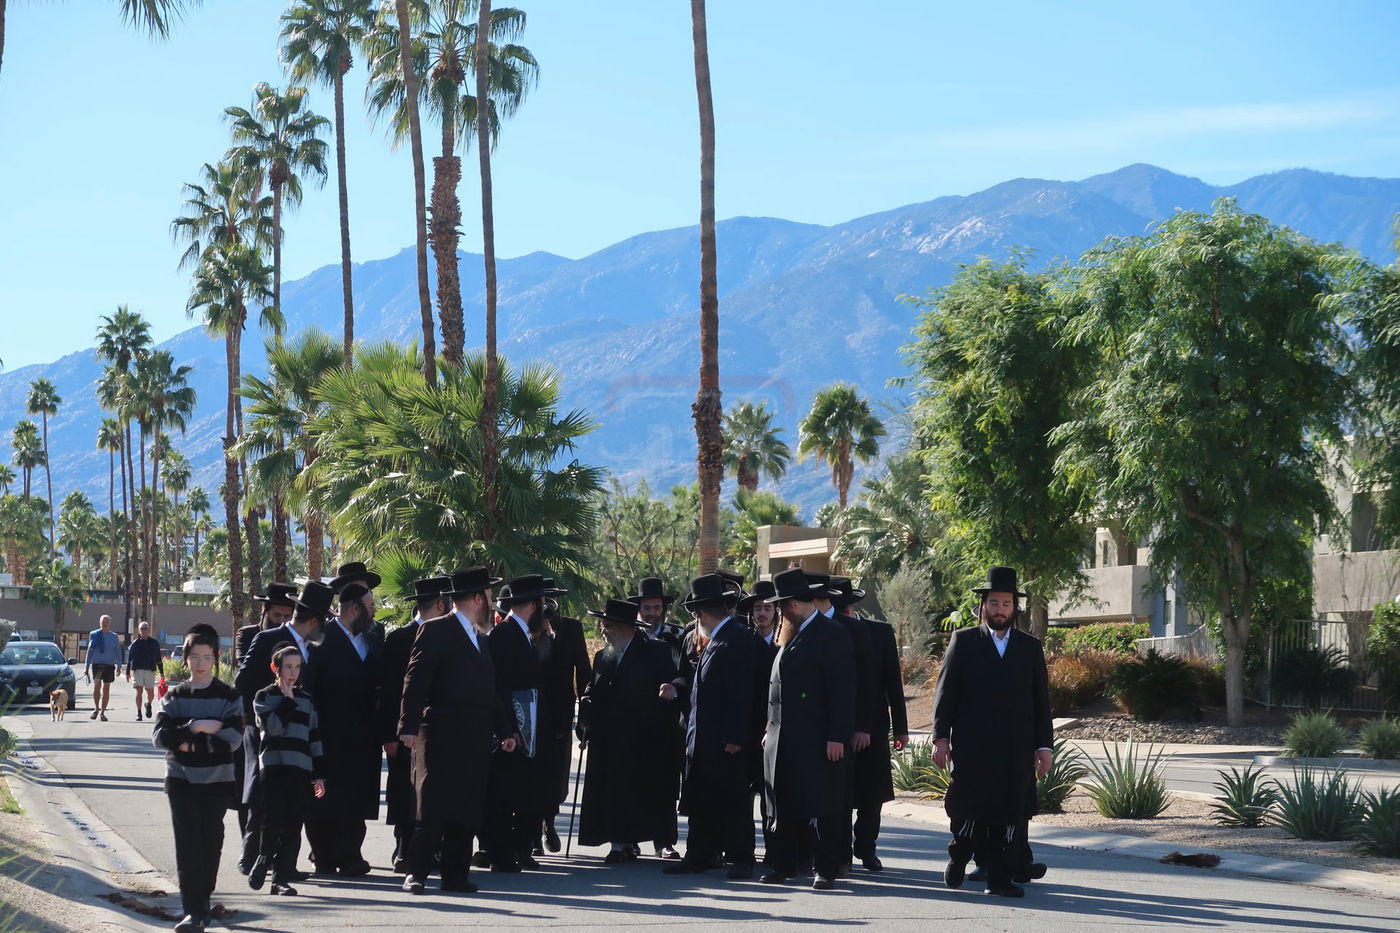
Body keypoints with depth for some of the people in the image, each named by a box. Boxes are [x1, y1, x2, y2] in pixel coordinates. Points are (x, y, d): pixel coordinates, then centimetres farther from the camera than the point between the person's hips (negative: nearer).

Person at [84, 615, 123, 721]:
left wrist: (119, 667, -3)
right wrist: (86, 666, 5)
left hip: (109, 665, 1)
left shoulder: (114, 637, 7)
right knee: (97, 686, -13)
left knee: (106, 689, 3)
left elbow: (118, 652, 7)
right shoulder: (93, 635, 6)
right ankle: (96, 709, 6)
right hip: (96, 664, -1)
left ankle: (102, 712, 11)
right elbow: (89, 651, 8)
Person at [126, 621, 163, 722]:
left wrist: (161, 672, 6)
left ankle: (148, 705, 33)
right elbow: (129, 659, 9)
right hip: (137, 670, -1)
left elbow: (158, 659, 10)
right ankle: (138, 713, -1)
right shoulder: (135, 644, 6)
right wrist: (128, 673, 5)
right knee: (139, 691, -8)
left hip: (150, 671, 1)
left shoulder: (154, 643, 8)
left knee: (150, 693, 0)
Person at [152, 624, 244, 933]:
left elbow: (232, 740, -12)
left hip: (217, 782, -1)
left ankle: (201, 903, 13)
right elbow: (160, 735, -5)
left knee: (209, 844, 2)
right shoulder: (174, 696, 6)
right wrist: (195, 727, -17)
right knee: (187, 845, -5)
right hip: (181, 781, 1)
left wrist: (190, 744, -13)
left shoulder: (229, 697, -1)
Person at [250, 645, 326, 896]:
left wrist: (319, 774, 11)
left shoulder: (306, 701, 16)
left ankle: (282, 877, 4)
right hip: (272, 769, -3)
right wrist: (287, 699, -7)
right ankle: (262, 862, 15)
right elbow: (272, 725, -14)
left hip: (300, 771, 4)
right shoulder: (264, 697, 4)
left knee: (292, 828, 0)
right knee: (272, 823, -10)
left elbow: (315, 739, 15)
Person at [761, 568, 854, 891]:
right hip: (782, 740, 8)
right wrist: (771, 729, 14)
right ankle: (782, 865, 16)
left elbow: (843, 689, -13)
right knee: (782, 807, 9)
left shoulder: (832, 634, -7)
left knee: (821, 809, -4)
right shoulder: (791, 637, 17)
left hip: (816, 742, -8)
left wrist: (837, 737, -17)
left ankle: (827, 870, 2)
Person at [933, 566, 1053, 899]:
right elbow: (945, 691, 3)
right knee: (969, 808, -5)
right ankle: (958, 857, 21)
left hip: (1016, 749, 2)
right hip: (972, 746, -2)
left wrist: (1044, 745, 7)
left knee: (1007, 814, 0)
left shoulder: (1030, 647, 14)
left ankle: (999, 877, 5)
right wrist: (941, 736, -5)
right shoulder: (963, 641, 7)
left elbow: (1041, 700, 14)